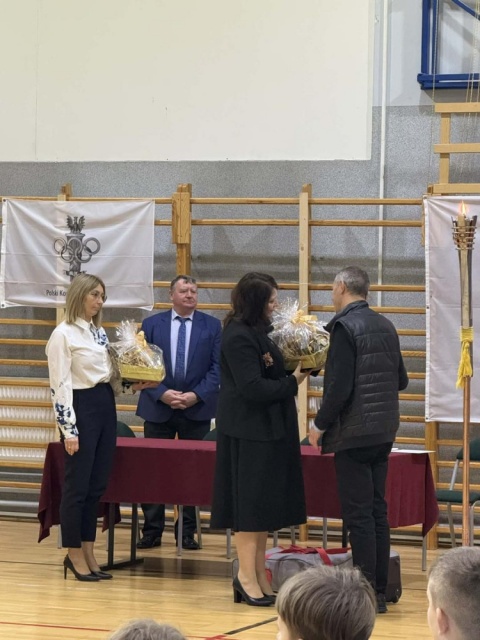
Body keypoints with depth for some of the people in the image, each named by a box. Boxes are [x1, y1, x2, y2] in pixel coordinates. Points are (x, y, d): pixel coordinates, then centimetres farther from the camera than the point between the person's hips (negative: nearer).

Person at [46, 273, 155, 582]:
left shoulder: (100, 332, 13)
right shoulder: (63, 334, -10)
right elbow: (60, 385, -13)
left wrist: (133, 384, 3)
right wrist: (69, 430, -17)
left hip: (106, 406, 8)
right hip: (81, 409, -8)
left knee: (97, 485, 10)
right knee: (78, 484, -1)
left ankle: (88, 552, 16)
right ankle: (74, 554, 8)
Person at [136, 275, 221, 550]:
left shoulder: (212, 326, 4)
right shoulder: (152, 324, 5)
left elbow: (217, 368, -1)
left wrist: (196, 396, -13)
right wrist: (163, 394, -13)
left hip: (197, 410, 0)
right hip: (158, 408, 1)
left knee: (193, 473, 3)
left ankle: (187, 532, 9)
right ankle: (152, 530, 8)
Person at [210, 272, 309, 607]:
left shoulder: (258, 332, 12)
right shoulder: (238, 337, -17)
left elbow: (271, 373, 11)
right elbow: (253, 388, -21)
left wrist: (296, 364, -7)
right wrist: (293, 382, -14)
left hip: (268, 429, 10)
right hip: (249, 431, -10)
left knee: (264, 503, 11)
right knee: (252, 503, -5)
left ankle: (258, 575, 16)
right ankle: (247, 575, 2)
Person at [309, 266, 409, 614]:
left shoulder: (345, 327, -14)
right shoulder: (385, 326, 10)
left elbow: (340, 387, -19)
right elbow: (401, 380, 15)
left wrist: (320, 425, -8)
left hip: (354, 434, -8)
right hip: (383, 432, 8)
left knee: (358, 514, -5)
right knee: (377, 510, 12)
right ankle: (379, 591, 16)